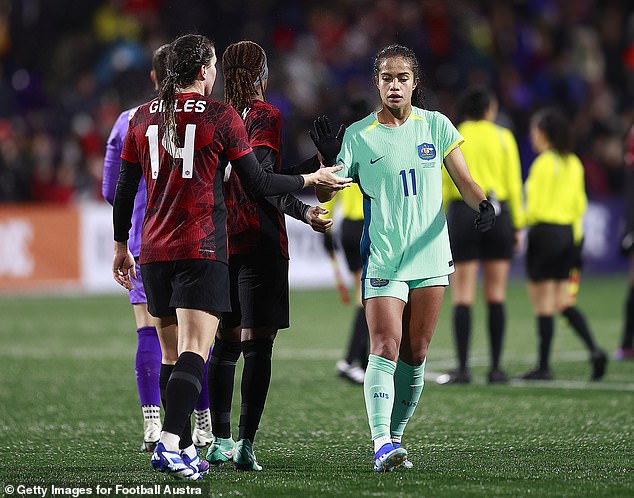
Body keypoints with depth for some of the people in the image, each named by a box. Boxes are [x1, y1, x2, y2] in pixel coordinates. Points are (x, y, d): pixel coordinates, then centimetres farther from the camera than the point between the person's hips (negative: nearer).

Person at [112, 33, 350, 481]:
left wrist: (120, 246, 23)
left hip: (154, 251, 5)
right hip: (203, 251, -5)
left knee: (172, 353, 14)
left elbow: (124, 189, 12)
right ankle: (170, 444, -27)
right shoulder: (221, 117, -4)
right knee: (194, 352, -12)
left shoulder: (144, 117, 9)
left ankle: (178, 448, 17)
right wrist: (312, 179, 11)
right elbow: (258, 183, -2)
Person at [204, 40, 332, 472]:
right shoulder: (266, 116, -7)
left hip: (220, 240, 6)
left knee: (224, 342, 12)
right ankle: (246, 443, -12)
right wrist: (302, 211, -27)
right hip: (260, 241, -6)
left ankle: (221, 440, 11)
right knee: (257, 344, -5)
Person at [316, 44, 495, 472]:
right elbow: (325, 191, -2)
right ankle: (382, 442, -24)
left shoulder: (436, 125, 6)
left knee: (415, 354, 5)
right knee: (385, 346, -17)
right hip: (382, 257, -3)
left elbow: (465, 182, 7)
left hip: (430, 255, 3)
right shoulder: (359, 135, 0)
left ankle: (396, 435, 16)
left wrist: (484, 204, -14)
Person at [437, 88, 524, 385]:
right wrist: (517, 225, 8)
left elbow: (442, 187, 1)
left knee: (462, 296, -2)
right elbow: (514, 184, 3)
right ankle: (496, 368, 5)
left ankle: (463, 369, -8)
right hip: (498, 215, 1)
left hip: (462, 214, -1)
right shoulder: (503, 138, 4)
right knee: (496, 295, 6)